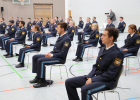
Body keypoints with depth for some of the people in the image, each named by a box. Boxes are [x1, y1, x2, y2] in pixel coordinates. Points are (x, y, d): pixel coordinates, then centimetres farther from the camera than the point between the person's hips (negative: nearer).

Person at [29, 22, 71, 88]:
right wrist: (50, 53, 3)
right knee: (35, 57, 5)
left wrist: (52, 55, -17)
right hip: (54, 55, 10)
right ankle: (38, 77, 7)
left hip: (60, 59, -10)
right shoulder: (60, 37, 14)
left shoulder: (66, 39, -16)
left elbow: (63, 54, -21)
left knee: (40, 60, -27)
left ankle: (42, 81, -17)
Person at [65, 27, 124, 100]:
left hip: (107, 81, -8)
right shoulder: (102, 49, 13)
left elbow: (110, 74, -19)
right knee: (69, 82, -2)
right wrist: (89, 77, -2)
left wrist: (92, 80, -18)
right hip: (94, 76, 8)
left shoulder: (118, 54, -15)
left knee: (85, 89, -35)